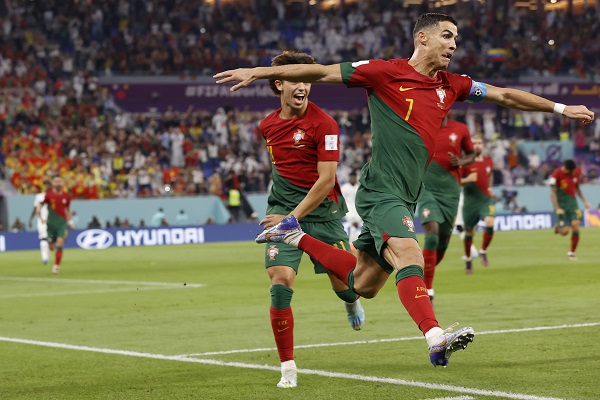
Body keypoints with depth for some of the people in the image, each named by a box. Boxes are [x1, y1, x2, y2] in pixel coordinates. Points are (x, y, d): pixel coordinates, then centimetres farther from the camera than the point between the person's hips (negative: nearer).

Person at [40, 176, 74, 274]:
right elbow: (39, 208, 1)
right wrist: (41, 218, -11)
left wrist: (70, 222, 13)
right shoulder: (48, 195, -2)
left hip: (62, 223, 0)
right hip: (51, 223, 0)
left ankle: (56, 266, -11)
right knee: (51, 247, 4)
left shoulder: (66, 196, 5)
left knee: (59, 244, -16)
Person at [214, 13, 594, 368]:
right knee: (409, 256, -28)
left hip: (405, 198, 8)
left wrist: (560, 108, 22)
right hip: (381, 190, -8)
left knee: (364, 284, 13)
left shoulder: (452, 85, 12)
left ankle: (296, 236, 31)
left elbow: (505, 95, 21)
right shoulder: (385, 72, -5)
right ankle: (437, 340, -42)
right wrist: (257, 72, -6)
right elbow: (322, 72, -4)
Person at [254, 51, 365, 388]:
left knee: (343, 282, 4)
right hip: (283, 209, 3)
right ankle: (288, 368, -7)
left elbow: (326, 180, -18)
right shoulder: (268, 126, 6)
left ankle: (352, 303, 47)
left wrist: (293, 217, -22)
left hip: (322, 210, -3)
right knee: (281, 281, -15)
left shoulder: (323, 123, -13)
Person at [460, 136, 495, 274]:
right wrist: (467, 179, -25)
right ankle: (468, 259, 31)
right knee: (469, 232, 7)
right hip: (470, 202, -2)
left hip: (486, 200, 2)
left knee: (490, 224, -24)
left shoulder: (489, 162, 7)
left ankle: (483, 252, -2)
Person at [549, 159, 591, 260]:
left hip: (572, 202, 4)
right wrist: (557, 208, -21)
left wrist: (584, 201, 13)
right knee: (565, 231, -12)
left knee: (575, 226, -12)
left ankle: (572, 253, 3)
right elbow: (553, 193, -13)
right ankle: (558, 227, 26)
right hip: (561, 204, -4)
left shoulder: (577, 172, 2)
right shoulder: (556, 174, -14)